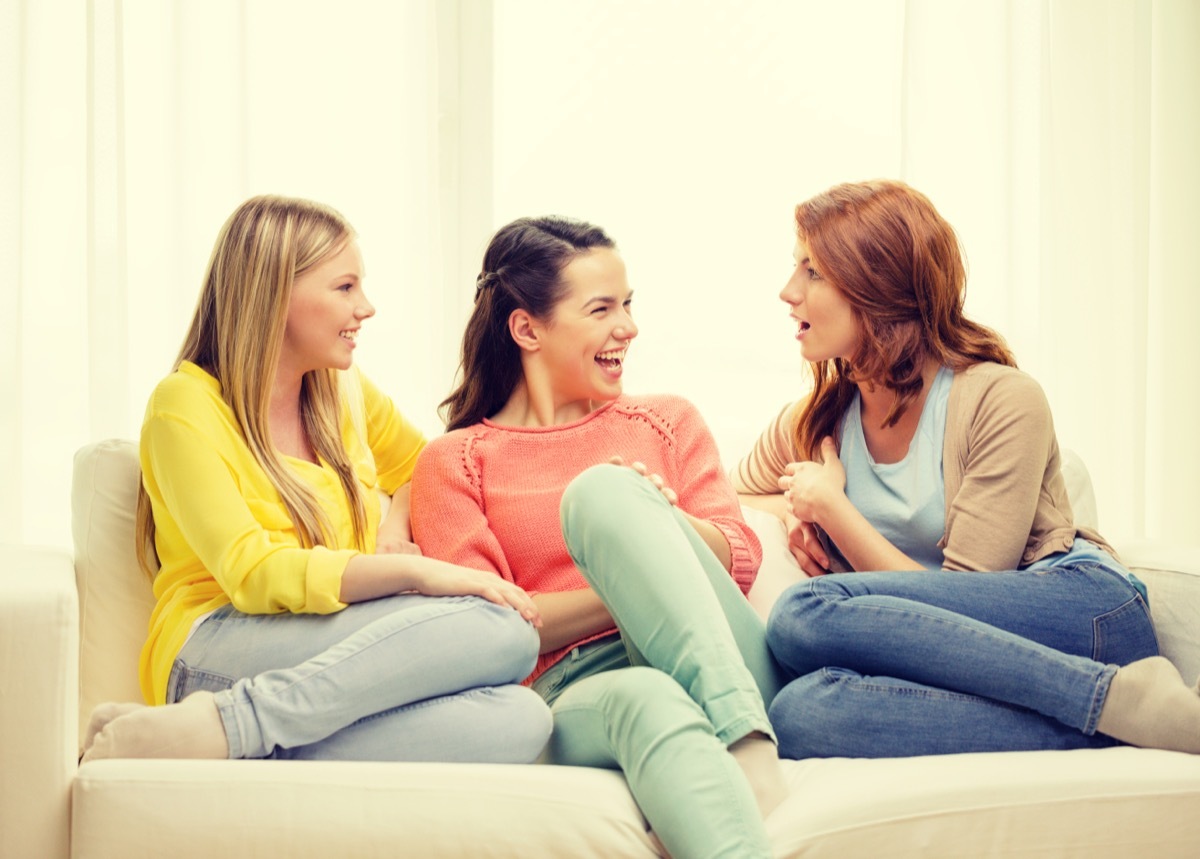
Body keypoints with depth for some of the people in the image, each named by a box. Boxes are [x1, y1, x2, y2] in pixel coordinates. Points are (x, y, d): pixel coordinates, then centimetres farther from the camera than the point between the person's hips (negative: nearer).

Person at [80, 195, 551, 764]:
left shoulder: (343, 391, 18)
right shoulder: (186, 407, -2)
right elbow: (253, 573, -14)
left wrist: (397, 525, 9)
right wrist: (417, 572, -24)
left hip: (340, 662, 6)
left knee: (519, 721, -28)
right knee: (497, 631, -30)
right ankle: (209, 726, -29)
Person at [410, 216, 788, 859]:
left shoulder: (668, 421, 25)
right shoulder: (454, 462, 15)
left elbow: (741, 563, 13)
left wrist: (658, 522, -9)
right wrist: (636, 587, -7)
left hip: (730, 679, 3)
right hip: (576, 690, -2)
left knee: (602, 489, -25)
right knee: (647, 700, -41)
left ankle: (751, 746, -39)